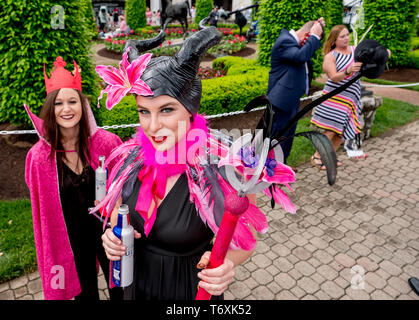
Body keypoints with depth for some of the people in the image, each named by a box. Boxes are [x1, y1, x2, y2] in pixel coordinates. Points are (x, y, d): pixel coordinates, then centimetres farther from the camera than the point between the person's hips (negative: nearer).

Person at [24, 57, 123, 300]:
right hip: (71, 238, 1)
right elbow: (44, 209, -1)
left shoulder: (106, 143, -16)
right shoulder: (40, 156, -12)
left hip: (108, 228, -1)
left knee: (120, 289, 19)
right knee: (84, 291, 23)